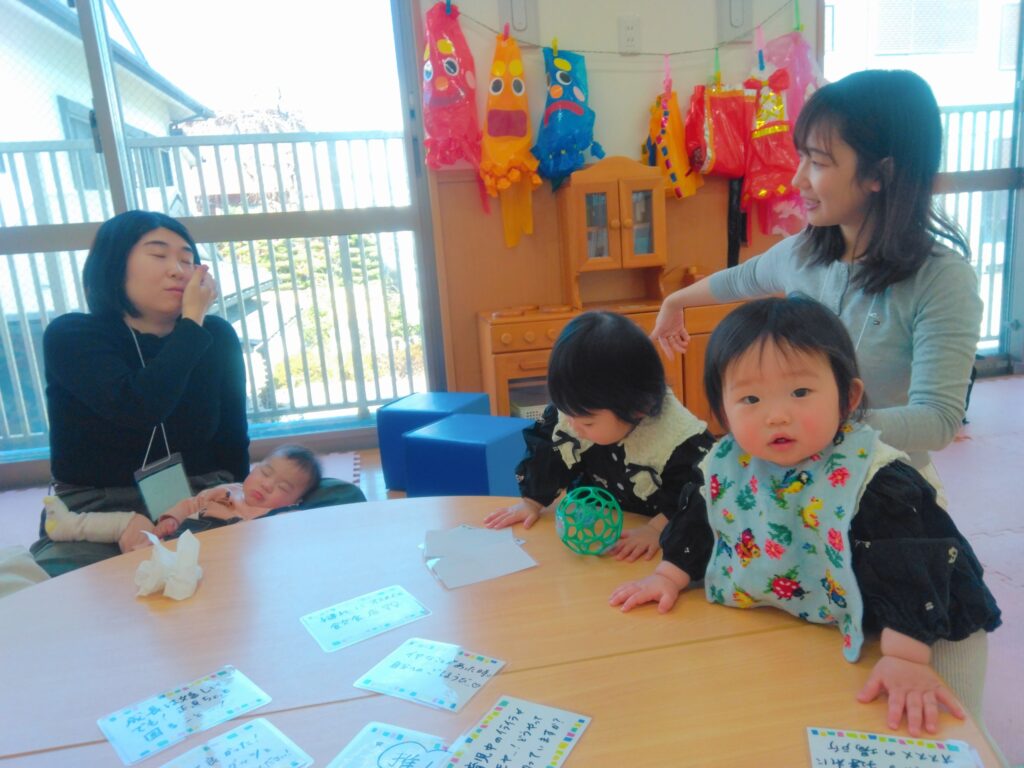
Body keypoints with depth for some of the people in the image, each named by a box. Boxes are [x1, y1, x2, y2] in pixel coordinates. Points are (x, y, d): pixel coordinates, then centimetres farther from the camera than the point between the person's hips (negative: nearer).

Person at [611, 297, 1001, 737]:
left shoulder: (876, 479, -31)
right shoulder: (727, 466, -15)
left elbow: (907, 568, -34)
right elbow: (701, 524, 1)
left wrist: (905, 658, -39)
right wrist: (669, 576, 0)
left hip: (920, 629, -4)